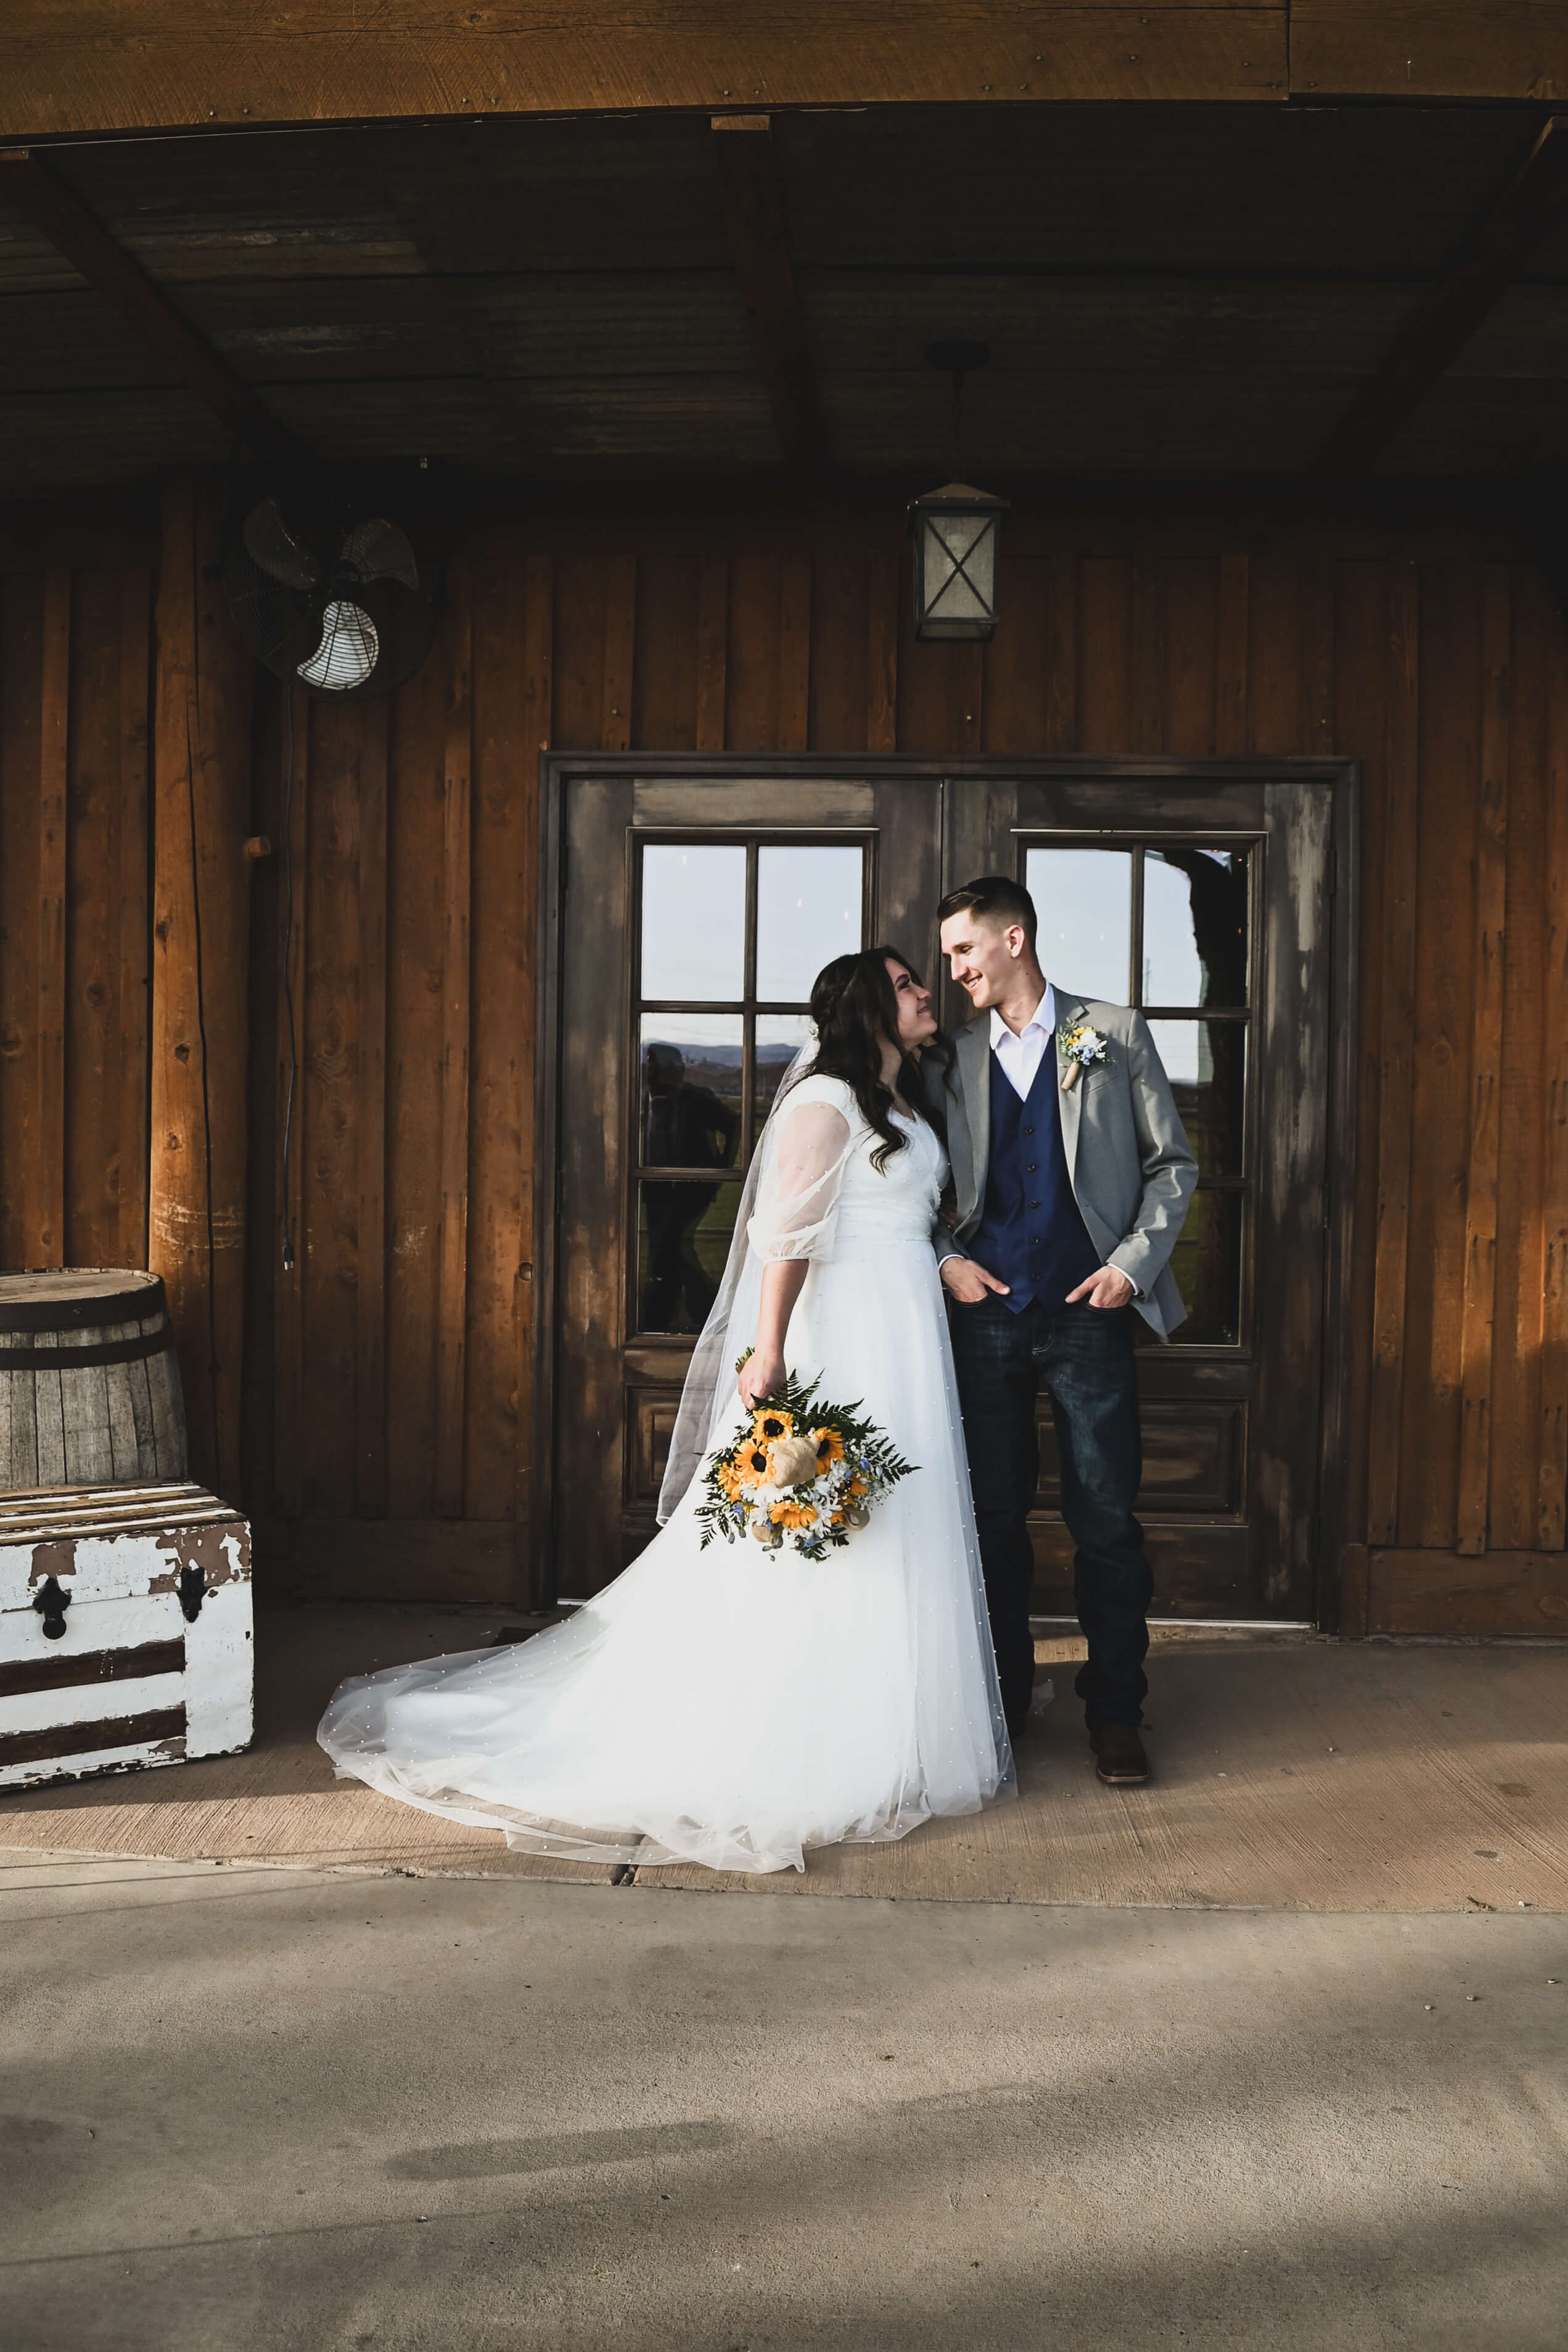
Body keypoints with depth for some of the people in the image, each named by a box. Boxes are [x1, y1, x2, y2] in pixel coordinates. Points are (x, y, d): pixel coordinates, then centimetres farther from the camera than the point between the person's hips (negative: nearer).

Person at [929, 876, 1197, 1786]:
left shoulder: (1116, 1034, 4)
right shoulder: (954, 1061, 11)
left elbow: (1172, 1163, 5)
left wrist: (1136, 1262, -5)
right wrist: (947, 1258, -2)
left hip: (1090, 1312, -3)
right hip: (988, 1312, 3)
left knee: (1108, 1521, -2)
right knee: (995, 1518, 7)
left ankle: (1117, 1712, 10)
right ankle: (1002, 1702, 20)